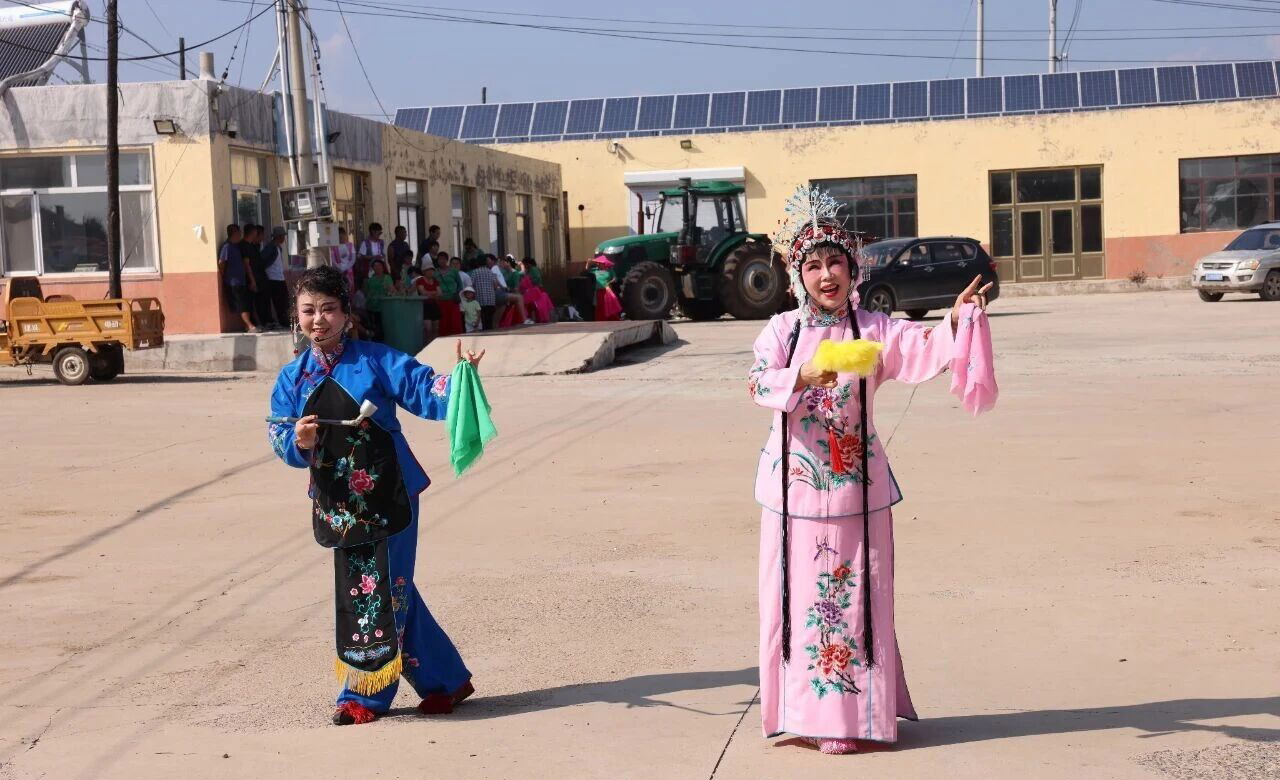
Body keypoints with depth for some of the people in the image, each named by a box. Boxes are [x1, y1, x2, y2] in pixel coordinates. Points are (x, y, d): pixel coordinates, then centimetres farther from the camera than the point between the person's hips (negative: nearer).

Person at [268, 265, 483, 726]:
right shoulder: (292, 379, 8)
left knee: (380, 591, -2)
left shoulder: (375, 360, -3)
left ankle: (365, 694, 14)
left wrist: (459, 379, -29)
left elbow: (425, 391, -10)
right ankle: (445, 680, 22)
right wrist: (299, 442, -18)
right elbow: (282, 443, 4)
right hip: (338, 503, 4)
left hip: (387, 495, -4)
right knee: (393, 593, 10)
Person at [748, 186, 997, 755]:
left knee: (856, 597, 3)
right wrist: (804, 376, -33)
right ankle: (802, 711, 18)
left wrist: (958, 320, -33)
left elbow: (925, 349, -15)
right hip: (796, 484, 0)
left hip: (856, 485, 0)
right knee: (799, 595, 6)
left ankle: (852, 716, 12)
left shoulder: (875, 330, 1)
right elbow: (758, 383, -16)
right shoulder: (782, 330, 1)